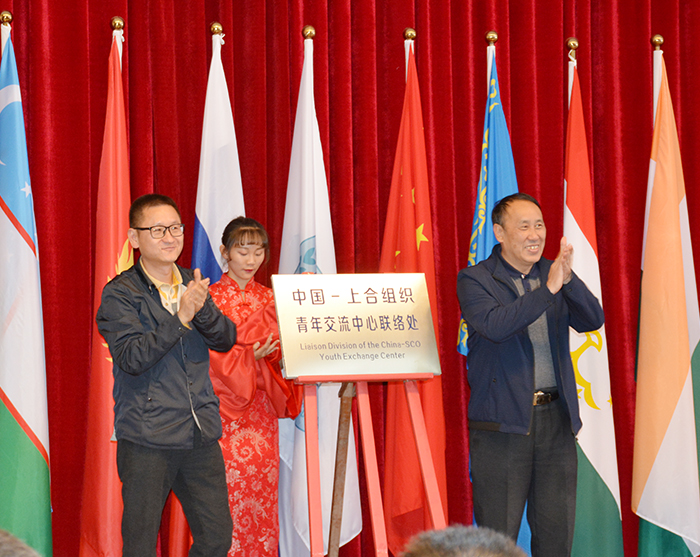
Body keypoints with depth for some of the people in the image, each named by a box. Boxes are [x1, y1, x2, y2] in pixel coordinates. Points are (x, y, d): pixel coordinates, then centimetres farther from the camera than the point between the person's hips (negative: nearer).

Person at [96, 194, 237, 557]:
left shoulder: (192, 285, 13)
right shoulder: (120, 293, -4)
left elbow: (226, 339, 4)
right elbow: (131, 358, -15)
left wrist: (202, 309, -15)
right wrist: (180, 317, -22)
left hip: (201, 435, 5)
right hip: (146, 440, -5)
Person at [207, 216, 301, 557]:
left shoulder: (268, 298, 13)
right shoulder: (213, 298, -2)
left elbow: (279, 351, 12)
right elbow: (215, 355, -9)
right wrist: (251, 355, -23)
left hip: (261, 405, 5)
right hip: (227, 405, -5)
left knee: (264, 487, 3)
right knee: (230, 489, -8)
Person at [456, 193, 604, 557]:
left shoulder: (553, 273, 12)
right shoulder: (474, 279, -2)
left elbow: (592, 320, -1)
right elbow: (494, 325, -20)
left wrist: (568, 279, -18)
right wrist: (547, 289, -24)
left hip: (556, 418, 5)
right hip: (503, 424, -4)